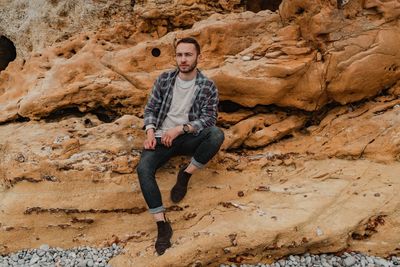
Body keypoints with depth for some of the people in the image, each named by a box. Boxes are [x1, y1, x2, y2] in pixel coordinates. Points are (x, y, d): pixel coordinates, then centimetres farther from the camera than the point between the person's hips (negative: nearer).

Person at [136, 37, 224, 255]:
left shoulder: (208, 87, -2)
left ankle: (185, 175, -12)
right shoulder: (164, 79, 5)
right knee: (143, 168, -28)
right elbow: (150, 108, 7)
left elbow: (209, 118, -8)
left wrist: (180, 128, -19)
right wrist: (150, 132, -11)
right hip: (162, 137, 1)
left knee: (216, 134, -32)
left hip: (188, 138, -1)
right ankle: (162, 225, -23)